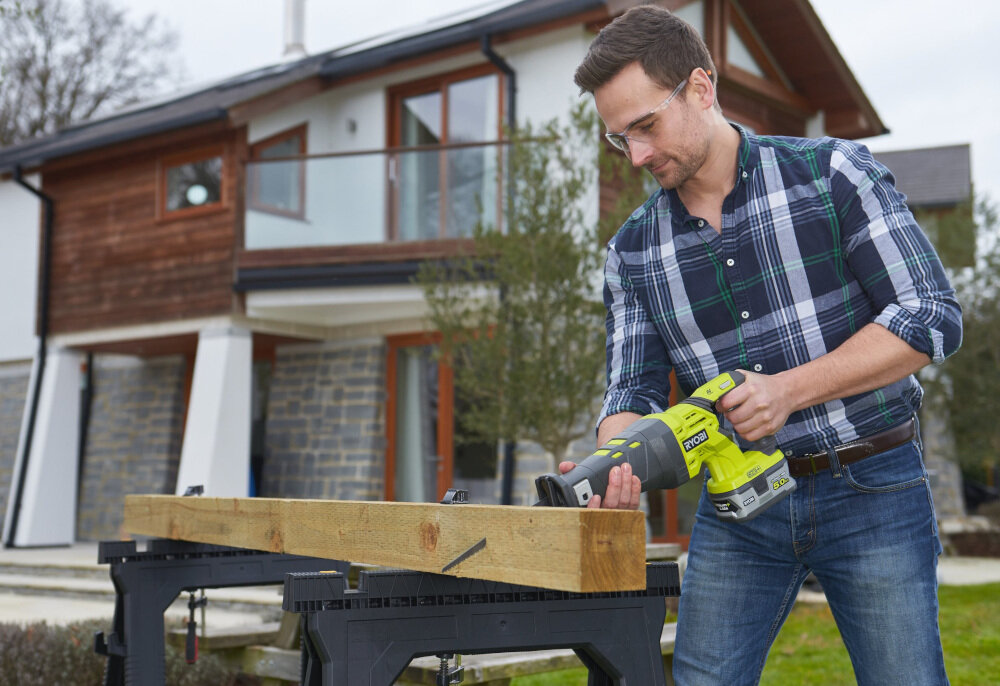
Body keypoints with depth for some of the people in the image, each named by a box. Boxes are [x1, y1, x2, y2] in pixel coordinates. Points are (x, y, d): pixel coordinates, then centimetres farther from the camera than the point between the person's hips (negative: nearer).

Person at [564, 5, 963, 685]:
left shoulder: (833, 172, -6)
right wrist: (618, 464, -20)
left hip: (871, 486, -2)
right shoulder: (633, 249, 5)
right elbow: (634, 389, 3)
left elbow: (933, 316, -11)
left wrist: (790, 388, -19)